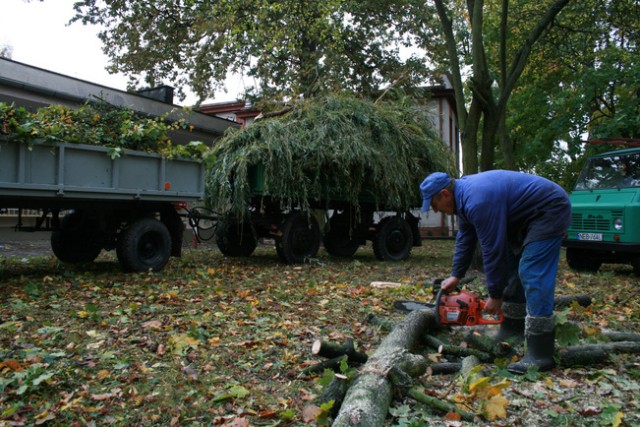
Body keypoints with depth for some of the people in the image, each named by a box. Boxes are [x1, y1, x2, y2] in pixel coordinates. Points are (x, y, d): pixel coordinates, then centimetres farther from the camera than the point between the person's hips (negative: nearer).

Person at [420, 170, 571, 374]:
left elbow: (493, 250, -24)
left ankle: (540, 355, -17)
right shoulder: (464, 195, 4)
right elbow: (465, 239, 13)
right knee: (509, 267, 12)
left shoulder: (477, 201, -28)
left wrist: (495, 296, -14)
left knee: (532, 276, -17)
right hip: (527, 216, 11)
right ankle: (513, 330, 21)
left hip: (549, 211, -11)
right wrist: (455, 276, 13)